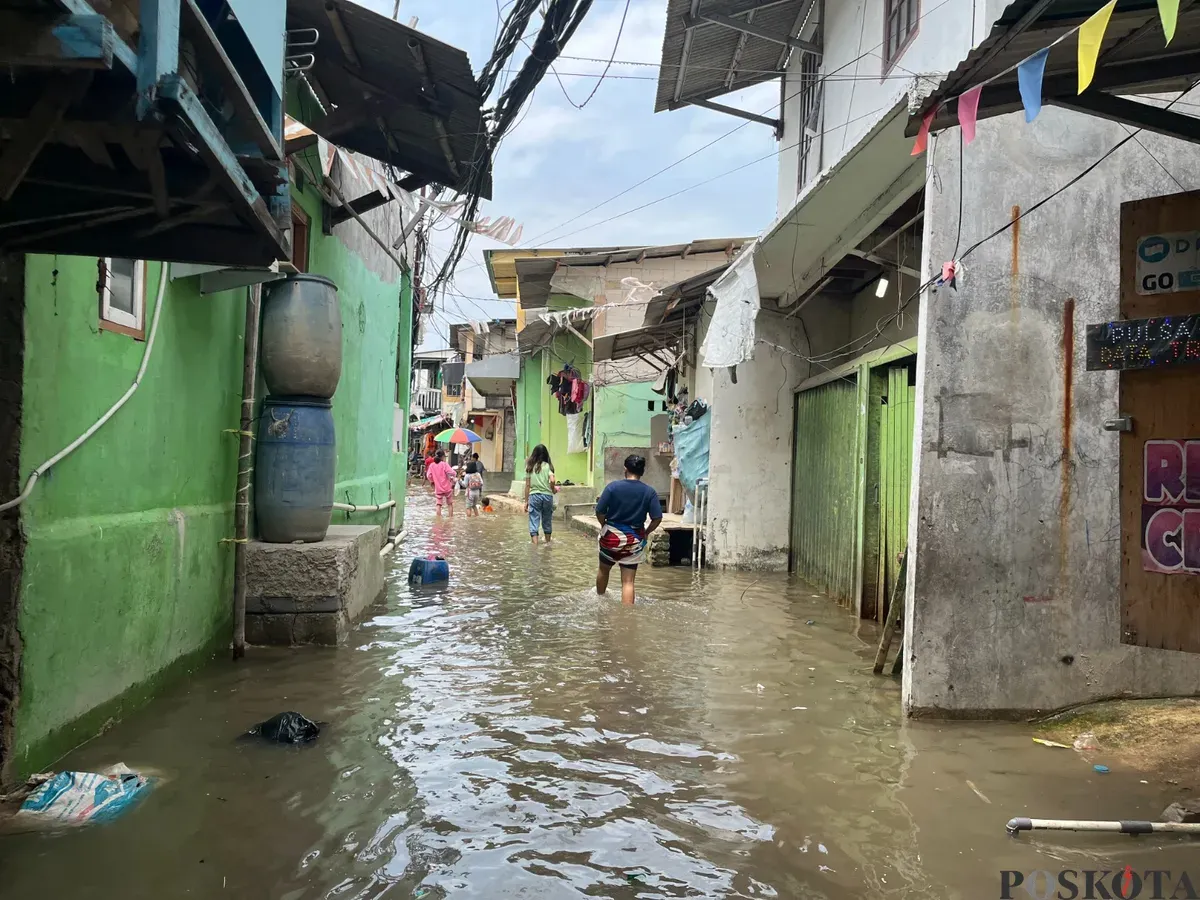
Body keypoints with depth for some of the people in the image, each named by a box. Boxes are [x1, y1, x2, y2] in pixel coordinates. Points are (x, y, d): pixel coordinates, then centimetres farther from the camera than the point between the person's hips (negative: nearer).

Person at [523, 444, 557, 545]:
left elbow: (527, 485, 4)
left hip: (534, 495, 0)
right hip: (547, 495, 0)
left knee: (534, 522, 0)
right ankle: (548, 543, 30)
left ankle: (535, 545, -10)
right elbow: (552, 480, -14)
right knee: (547, 521, 16)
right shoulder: (548, 466, 1)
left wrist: (526, 501, 8)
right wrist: (553, 490, 7)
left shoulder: (530, 467, 4)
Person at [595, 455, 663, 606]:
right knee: (628, 581, 3)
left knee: (604, 570, 26)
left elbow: (599, 512, -10)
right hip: (634, 541, 0)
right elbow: (657, 518, -11)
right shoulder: (650, 492, -7)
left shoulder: (613, 487, -11)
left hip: (611, 536, 0)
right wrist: (646, 533, 7)